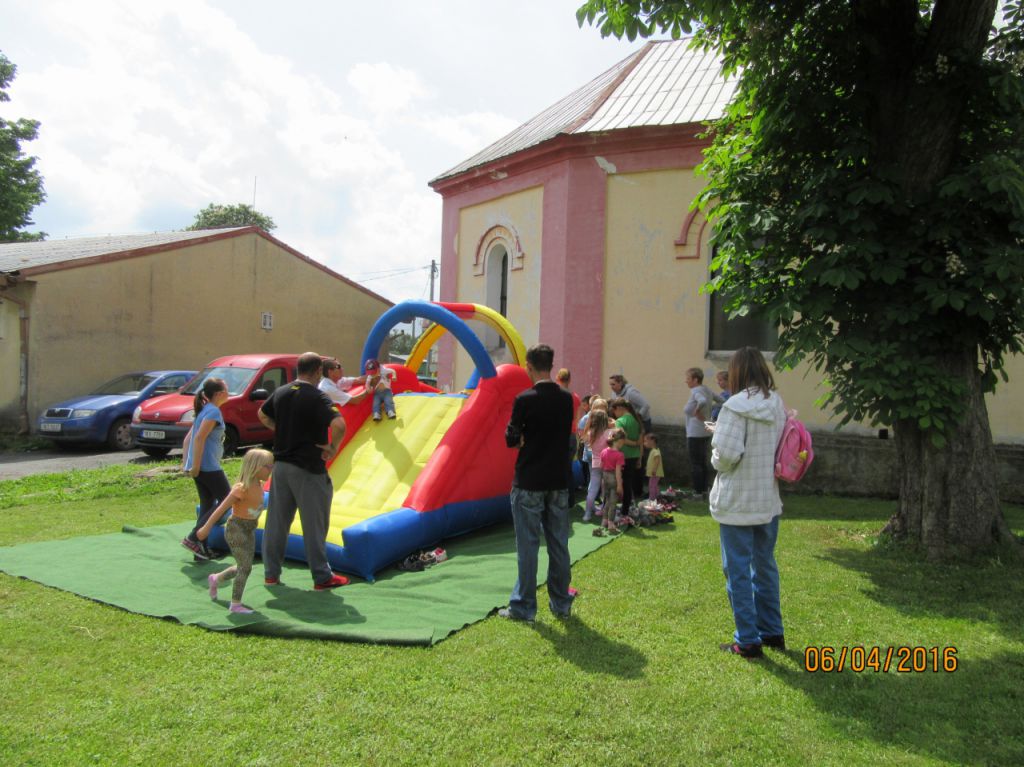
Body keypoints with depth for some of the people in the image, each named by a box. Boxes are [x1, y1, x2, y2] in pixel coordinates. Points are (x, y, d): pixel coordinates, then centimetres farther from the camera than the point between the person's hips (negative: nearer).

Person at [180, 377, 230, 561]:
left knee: (207, 505, 12)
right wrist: (195, 466, -22)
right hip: (208, 466, -9)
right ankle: (192, 538, -5)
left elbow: (188, 438, 19)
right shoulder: (214, 411, -12)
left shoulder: (204, 410, 17)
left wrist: (185, 463, 17)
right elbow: (199, 438, -22)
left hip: (200, 467, 9)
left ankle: (200, 548, 14)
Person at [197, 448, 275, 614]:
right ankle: (235, 604, -2)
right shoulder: (242, 488, -23)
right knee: (245, 567, -11)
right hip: (236, 530, -9)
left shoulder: (259, 486, 3)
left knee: (243, 567, 17)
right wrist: (207, 527, -18)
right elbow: (222, 508, -20)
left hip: (249, 531, 9)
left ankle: (215, 579, 42)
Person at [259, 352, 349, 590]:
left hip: (281, 464, 7)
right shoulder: (317, 397, -17)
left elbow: (263, 415, 23)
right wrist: (333, 447, -15)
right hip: (308, 470, -7)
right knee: (314, 524, 3)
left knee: (277, 521, 14)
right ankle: (322, 577, 12)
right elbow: (339, 424, -30)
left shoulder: (281, 392, 5)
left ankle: (271, 573, 24)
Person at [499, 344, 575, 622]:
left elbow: (511, 439, -8)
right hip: (559, 481, 5)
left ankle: (523, 607, 11)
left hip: (529, 483, -5)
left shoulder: (525, 399, -13)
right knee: (559, 545, 11)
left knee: (528, 545, 3)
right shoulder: (566, 398, 3)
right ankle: (561, 604, 20)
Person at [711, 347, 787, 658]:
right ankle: (772, 632, 31)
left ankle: (747, 640, 11)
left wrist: (716, 457, -3)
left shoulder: (736, 406, -18)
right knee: (765, 565, 20)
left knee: (738, 569, 5)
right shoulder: (777, 405, 2)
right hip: (769, 500, 7)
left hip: (738, 501, -7)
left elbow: (727, 453, -23)